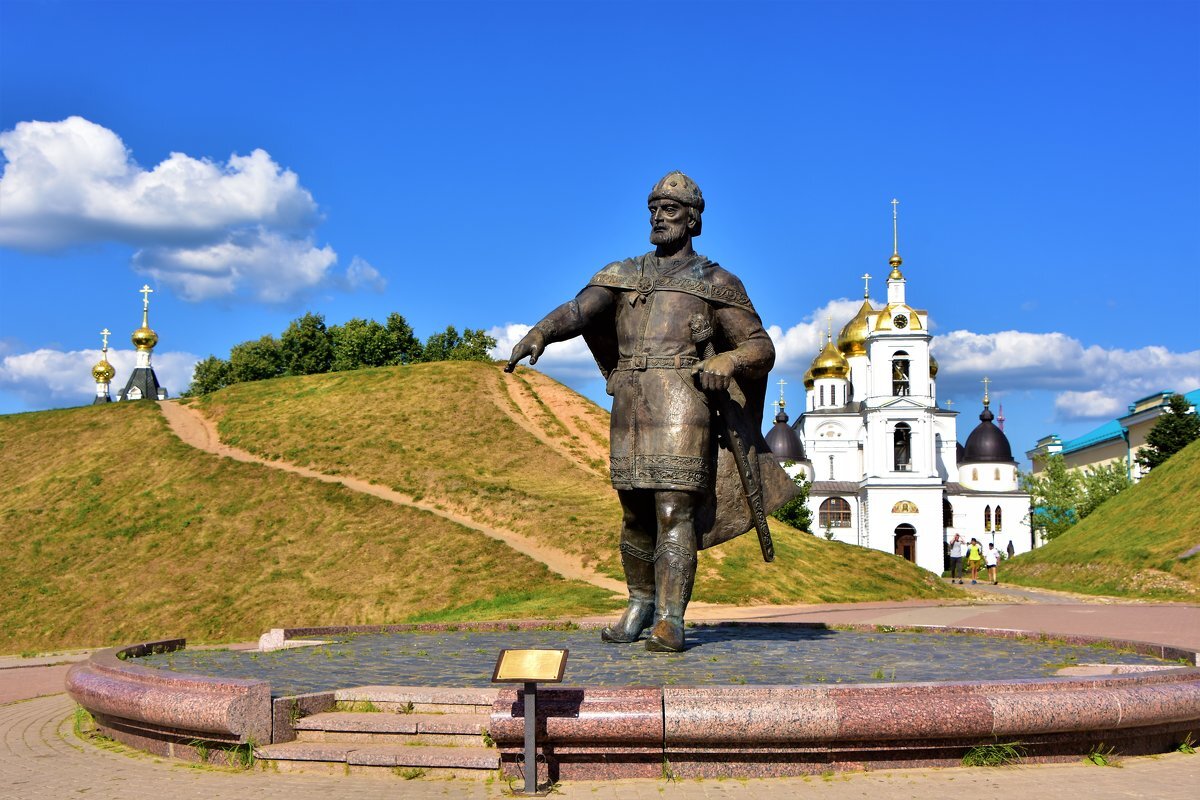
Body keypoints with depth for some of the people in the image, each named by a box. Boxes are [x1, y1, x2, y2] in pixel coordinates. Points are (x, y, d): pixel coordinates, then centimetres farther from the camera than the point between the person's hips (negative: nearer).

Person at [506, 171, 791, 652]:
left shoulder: (717, 283, 10)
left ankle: (670, 620, -9)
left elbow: (762, 348, 9)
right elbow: (578, 310, -1)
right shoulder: (621, 275, 18)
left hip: (682, 401, -4)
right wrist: (539, 332, -22)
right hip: (628, 404, 4)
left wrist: (728, 360, -13)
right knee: (635, 514, 10)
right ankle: (640, 605, 27)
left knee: (674, 513, -11)